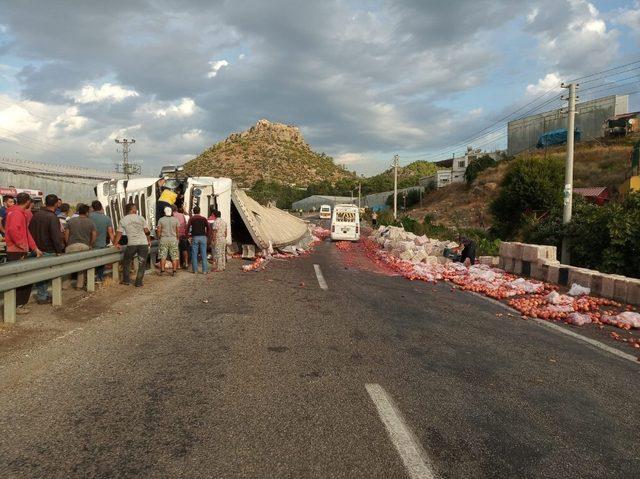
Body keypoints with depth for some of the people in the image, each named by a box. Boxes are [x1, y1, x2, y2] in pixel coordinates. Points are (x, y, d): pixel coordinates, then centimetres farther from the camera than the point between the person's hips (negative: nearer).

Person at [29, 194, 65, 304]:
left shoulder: (36, 215, 7)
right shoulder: (52, 217, -16)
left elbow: (30, 231, 14)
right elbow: (56, 236, -20)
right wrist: (59, 250, -12)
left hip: (37, 249, 7)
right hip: (48, 251, -7)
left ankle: (41, 294, 24)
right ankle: (42, 297, 6)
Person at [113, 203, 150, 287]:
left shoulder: (123, 220, 4)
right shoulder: (140, 218, 4)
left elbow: (119, 233, 1)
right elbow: (146, 231, 2)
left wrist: (116, 243, 11)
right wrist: (149, 240, 15)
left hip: (131, 244, 0)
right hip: (143, 243, 0)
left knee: (126, 262, 20)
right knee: (142, 263, 9)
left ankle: (126, 280, 24)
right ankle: (139, 282, 9)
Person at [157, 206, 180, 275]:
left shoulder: (161, 220, -1)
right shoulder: (175, 220, 2)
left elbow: (159, 231, -1)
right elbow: (178, 231, 4)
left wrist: (159, 238, 14)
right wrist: (177, 238, 17)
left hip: (163, 239, -1)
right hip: (173, 239, 1)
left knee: (163, 256, 5)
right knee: (174, 257, 4)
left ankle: (162, 270, 4)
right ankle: (174, 271, 1)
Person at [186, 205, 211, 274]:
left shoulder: (191, 218, 3)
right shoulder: (204, 218, 7)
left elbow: (187, 227, -8)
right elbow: (209, 228, 0)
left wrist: (189, 235, 3)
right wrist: (207, 235, 7)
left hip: (194, 237, -1)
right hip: (203, 237, 1)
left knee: (194, 254, 5)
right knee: (203, 254, 1)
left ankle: (194, 270, 5)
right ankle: (204, 270, 0)